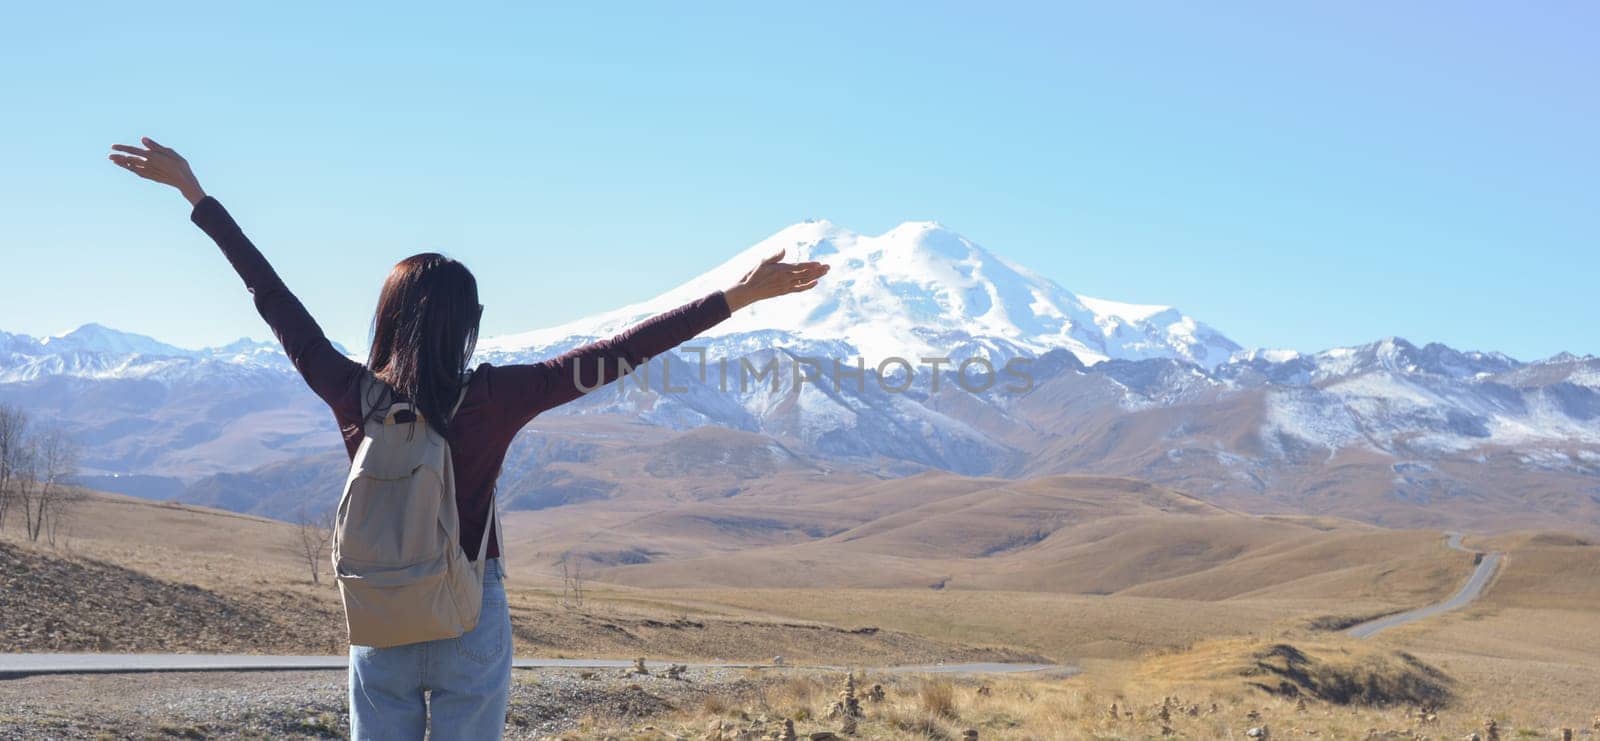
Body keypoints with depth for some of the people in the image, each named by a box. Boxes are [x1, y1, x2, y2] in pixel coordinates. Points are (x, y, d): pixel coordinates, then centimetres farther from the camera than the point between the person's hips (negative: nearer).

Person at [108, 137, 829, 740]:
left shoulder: (353, 396, -7)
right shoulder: (494, 400, -14)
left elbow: (272, 295, 1)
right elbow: (615, 355, -16)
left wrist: (195, 193, 11)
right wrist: (734, 297, -14)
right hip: (471, 627, -2)